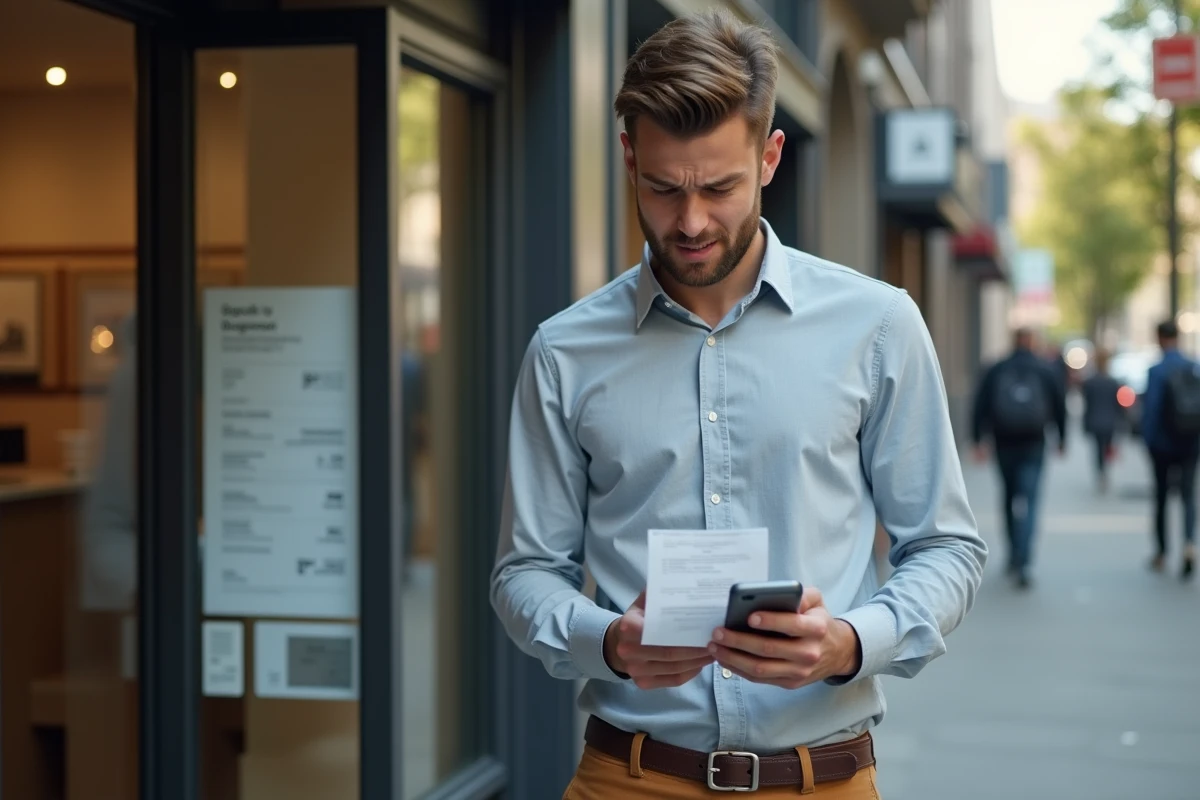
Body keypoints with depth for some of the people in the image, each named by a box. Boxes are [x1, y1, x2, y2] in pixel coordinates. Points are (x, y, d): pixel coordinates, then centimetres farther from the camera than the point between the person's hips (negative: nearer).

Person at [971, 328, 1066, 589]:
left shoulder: (996, 371, 1)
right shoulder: (1046, 372, 1)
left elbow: (981, 406, -5)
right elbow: (1060, 407, 4)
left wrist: (978, 440, -5)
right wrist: (1062, 438, 16)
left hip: (1004, 444, 2)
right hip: (1033, 446, -1)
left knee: (1010, 497, 18)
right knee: (1029, 501, -7)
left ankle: (1015, 554, 27)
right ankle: (1022, 561, -19)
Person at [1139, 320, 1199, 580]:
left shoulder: (1157, 371, -12)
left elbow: (1150, 409, -13)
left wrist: (1148, 441, -3)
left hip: (1163, 444, -2)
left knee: (1161, 496, 12)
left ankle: (1161, 554, 21)